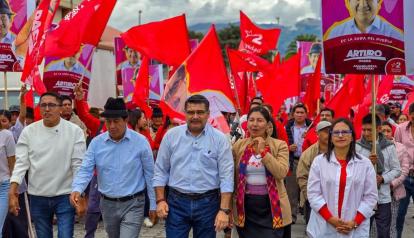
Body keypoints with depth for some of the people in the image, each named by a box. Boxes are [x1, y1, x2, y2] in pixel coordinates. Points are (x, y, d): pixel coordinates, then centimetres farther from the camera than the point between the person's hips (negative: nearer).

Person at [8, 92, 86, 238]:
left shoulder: (74, 131, -6)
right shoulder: (29, 131, 0)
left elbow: (78, 164, -6)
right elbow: (21, 162, -2)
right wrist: (12, 191, -13)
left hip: (65, 195, -2)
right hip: (37, 197, 3)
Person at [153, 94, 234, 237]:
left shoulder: (220, 139, -4)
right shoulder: (171, 135, 0)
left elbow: (226, 176, -6)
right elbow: (161, 170, 6)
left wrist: (224, 210, -12)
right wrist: (160, 200, -1)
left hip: (208, 203, 0)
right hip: (176, 202, 1)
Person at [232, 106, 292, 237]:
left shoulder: (279, 145, -2)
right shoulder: (238, 146, 4)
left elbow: (281, 173, -17)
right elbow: (232, 178, 7)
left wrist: (263, 151, -17)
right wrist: (229, 206, 7)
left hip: (272, 207, -2)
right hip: (246, 207, 2)